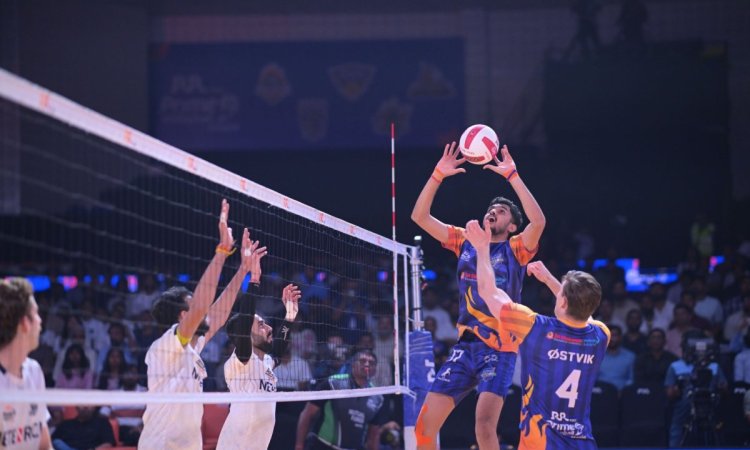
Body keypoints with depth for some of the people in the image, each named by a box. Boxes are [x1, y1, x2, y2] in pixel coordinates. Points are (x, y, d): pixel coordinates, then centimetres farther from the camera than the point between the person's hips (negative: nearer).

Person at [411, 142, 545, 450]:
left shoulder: (516, 249, 0)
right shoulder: (465, 242, 12)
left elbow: (539, 221, -20)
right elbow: (420, 216, 8)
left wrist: (512, 176, -20)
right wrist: (438, 174, -3)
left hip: (499, 348, -5)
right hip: (465, 345, 5)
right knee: (425, 424, -1)